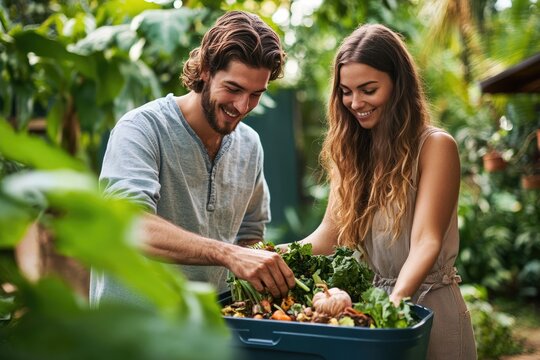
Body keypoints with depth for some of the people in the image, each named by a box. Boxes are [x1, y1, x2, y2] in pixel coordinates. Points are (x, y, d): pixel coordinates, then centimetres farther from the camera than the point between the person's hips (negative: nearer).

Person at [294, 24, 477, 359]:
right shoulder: (350, 152, 5)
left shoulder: (435, 146, -12)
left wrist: (395, 301, -37)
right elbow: (328, 234, -4)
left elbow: (426, 242, -20)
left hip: (429, 307, -5)